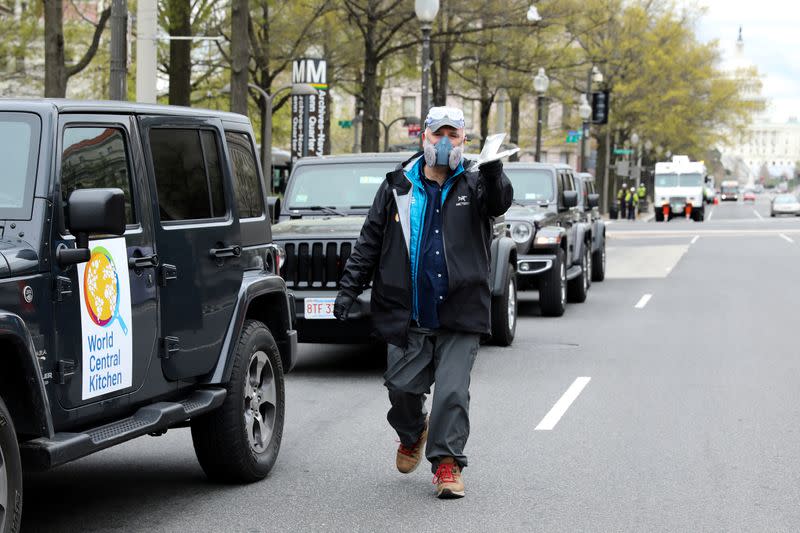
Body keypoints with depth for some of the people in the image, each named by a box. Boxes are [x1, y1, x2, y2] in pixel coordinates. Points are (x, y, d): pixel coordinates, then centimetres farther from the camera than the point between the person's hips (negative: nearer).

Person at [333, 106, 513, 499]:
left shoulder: (473, 184, 4)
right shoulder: (398, 187, 9)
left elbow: (499, 202, -20)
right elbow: (369, 242, 12)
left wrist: (493, 174, -42)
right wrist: (349, 288, 5)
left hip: (459, 317, -2)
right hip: (409, 316, 2)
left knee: (452, 392, -6)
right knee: (403, 386, 5)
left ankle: (447, 464, 3)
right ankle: (412, 436, 35)